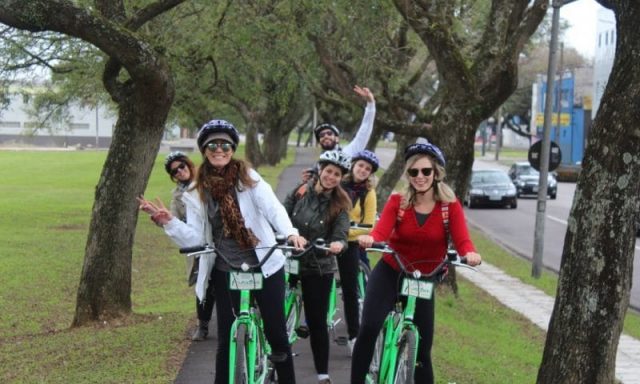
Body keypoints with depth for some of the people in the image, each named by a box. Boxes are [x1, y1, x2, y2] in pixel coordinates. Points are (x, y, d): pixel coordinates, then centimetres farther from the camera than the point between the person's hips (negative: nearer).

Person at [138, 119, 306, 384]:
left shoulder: (248, 177, -2)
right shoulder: (197, 192, 4)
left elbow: (273, 208, -15)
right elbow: (195, 239, 1)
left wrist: (290, 233, -34)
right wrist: (168, 222, -15)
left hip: (265, 265, -2)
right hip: (226, 272, 2)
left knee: (276, 332, 2)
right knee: (226, 339, 3)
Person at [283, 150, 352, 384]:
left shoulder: (339, 205, -5)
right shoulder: (300, 192, -2)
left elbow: (341, 234, -14)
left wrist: (338, 244, -36)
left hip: (318, 269, -1)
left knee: (317, 321, 3)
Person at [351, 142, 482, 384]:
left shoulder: (450, 206, -8)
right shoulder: (397, 201, -8)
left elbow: (461, 239, -22)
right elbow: (381, 230, -24)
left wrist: (470, 253, -46)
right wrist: (369, 239, -48)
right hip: (389, 273, -1)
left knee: (422, 349, 6)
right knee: (369, 327, -24)